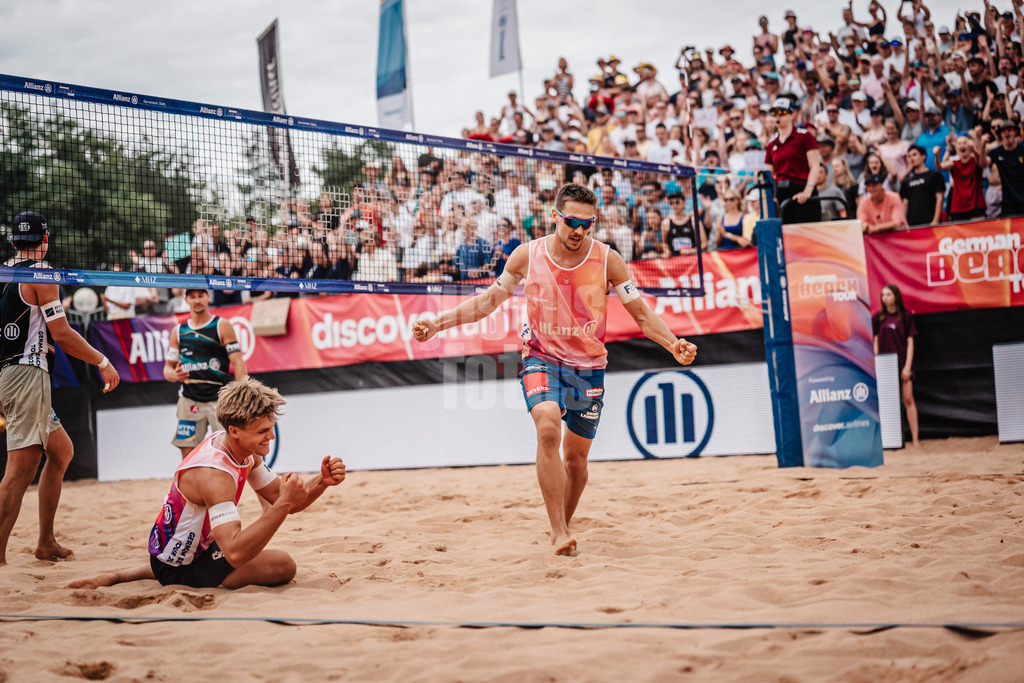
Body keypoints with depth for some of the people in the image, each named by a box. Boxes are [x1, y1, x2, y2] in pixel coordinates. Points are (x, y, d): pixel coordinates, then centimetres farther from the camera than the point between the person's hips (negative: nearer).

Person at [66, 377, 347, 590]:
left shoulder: (245, 450, -4)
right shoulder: (214, 474, -33)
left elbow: (281, 500, 1)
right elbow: (235, 553, -42)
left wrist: (321, 482, -17)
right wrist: (283, 505, -44)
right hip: (178, 569, -9)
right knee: (284, 565, -17)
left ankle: (118, 576, 27)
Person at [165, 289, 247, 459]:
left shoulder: (222, 326, 2)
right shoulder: (178, 331, 13)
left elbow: (237, 362, -5)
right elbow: (168, 368, 16)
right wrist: (175, 375, -10)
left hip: (219, 398, -3)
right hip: (189, 399, 3)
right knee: (188, 455, 0)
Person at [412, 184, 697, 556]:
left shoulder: (608, 260, -9)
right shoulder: (527, 255, -8)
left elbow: (641, 313, -3)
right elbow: (489, 301, 3)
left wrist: (673, 344, -20)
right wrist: (438, 323, -5)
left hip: (589, 365, 2)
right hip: (542, 358, -1)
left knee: (576, 457, 8)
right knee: (548, 428, -29)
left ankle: (563, 527, 34)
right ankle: (559, 533, -28)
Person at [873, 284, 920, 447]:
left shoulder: (906, 316, 0)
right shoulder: (879, 317, 7)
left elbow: (910, 342, -1)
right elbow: (876, 342, 10)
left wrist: (907, 366, -8)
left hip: (902, 362, -2)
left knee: (908, 400, -3)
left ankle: (915, 438, -2)